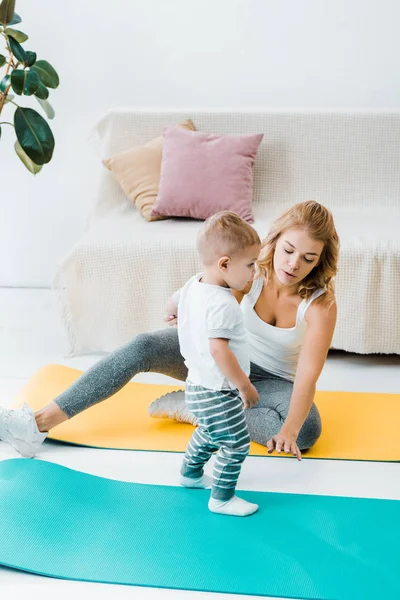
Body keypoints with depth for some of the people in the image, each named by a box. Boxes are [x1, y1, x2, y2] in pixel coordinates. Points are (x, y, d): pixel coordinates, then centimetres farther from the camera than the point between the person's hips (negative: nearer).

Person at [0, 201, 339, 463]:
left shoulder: (321, 304, -25)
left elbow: (307, 377, -32)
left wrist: (289, 431, -46)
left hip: (272, 380, -1)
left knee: (307, 430, -34)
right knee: (144, 347, -23)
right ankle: (38, 423, -25)